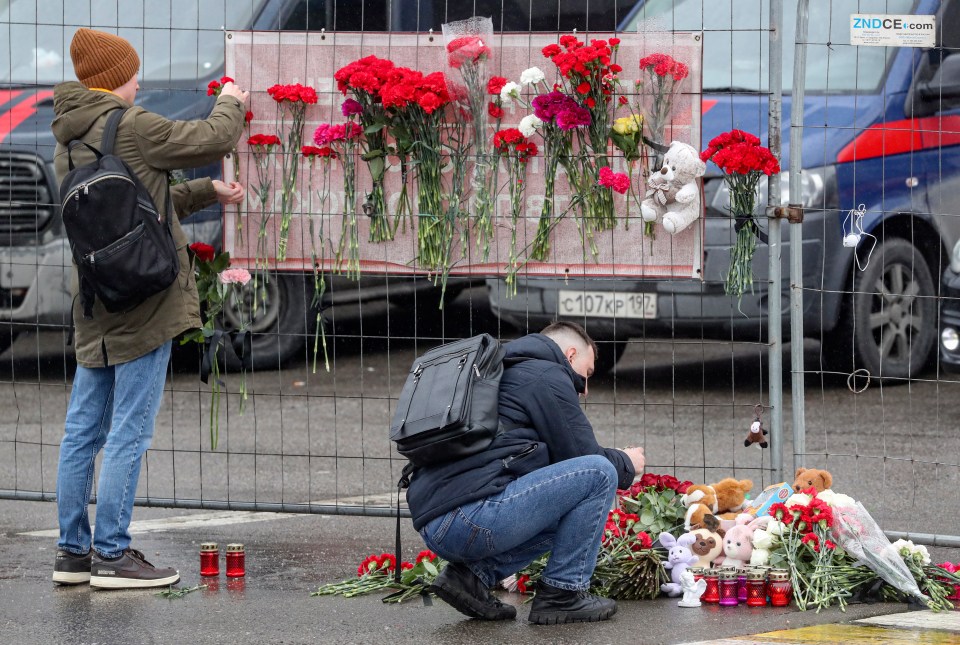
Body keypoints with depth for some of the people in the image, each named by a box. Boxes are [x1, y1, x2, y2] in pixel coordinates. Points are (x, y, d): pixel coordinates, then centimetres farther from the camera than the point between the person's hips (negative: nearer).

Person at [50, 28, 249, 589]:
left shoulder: (68, 140, 14)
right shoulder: (129, 126, -13)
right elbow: (212, 140, -5)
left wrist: (207, 193, 23)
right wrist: (230, 104, 16)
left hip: (95, 308, 9)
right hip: (143, 303, -8)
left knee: (83, 431, 11)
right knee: (129, 433, -4)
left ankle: (73, 552, 15)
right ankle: (112, 555, -3)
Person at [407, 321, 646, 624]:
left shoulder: (506, 375, 32)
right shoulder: (547, 377, 2)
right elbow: (584, 457, 2)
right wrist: (626, 464, 22)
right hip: (474, 517, -10)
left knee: (563, 516, 29)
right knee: (599, 473, -5)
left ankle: (473, 575, 11)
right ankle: (562, 594, -1)